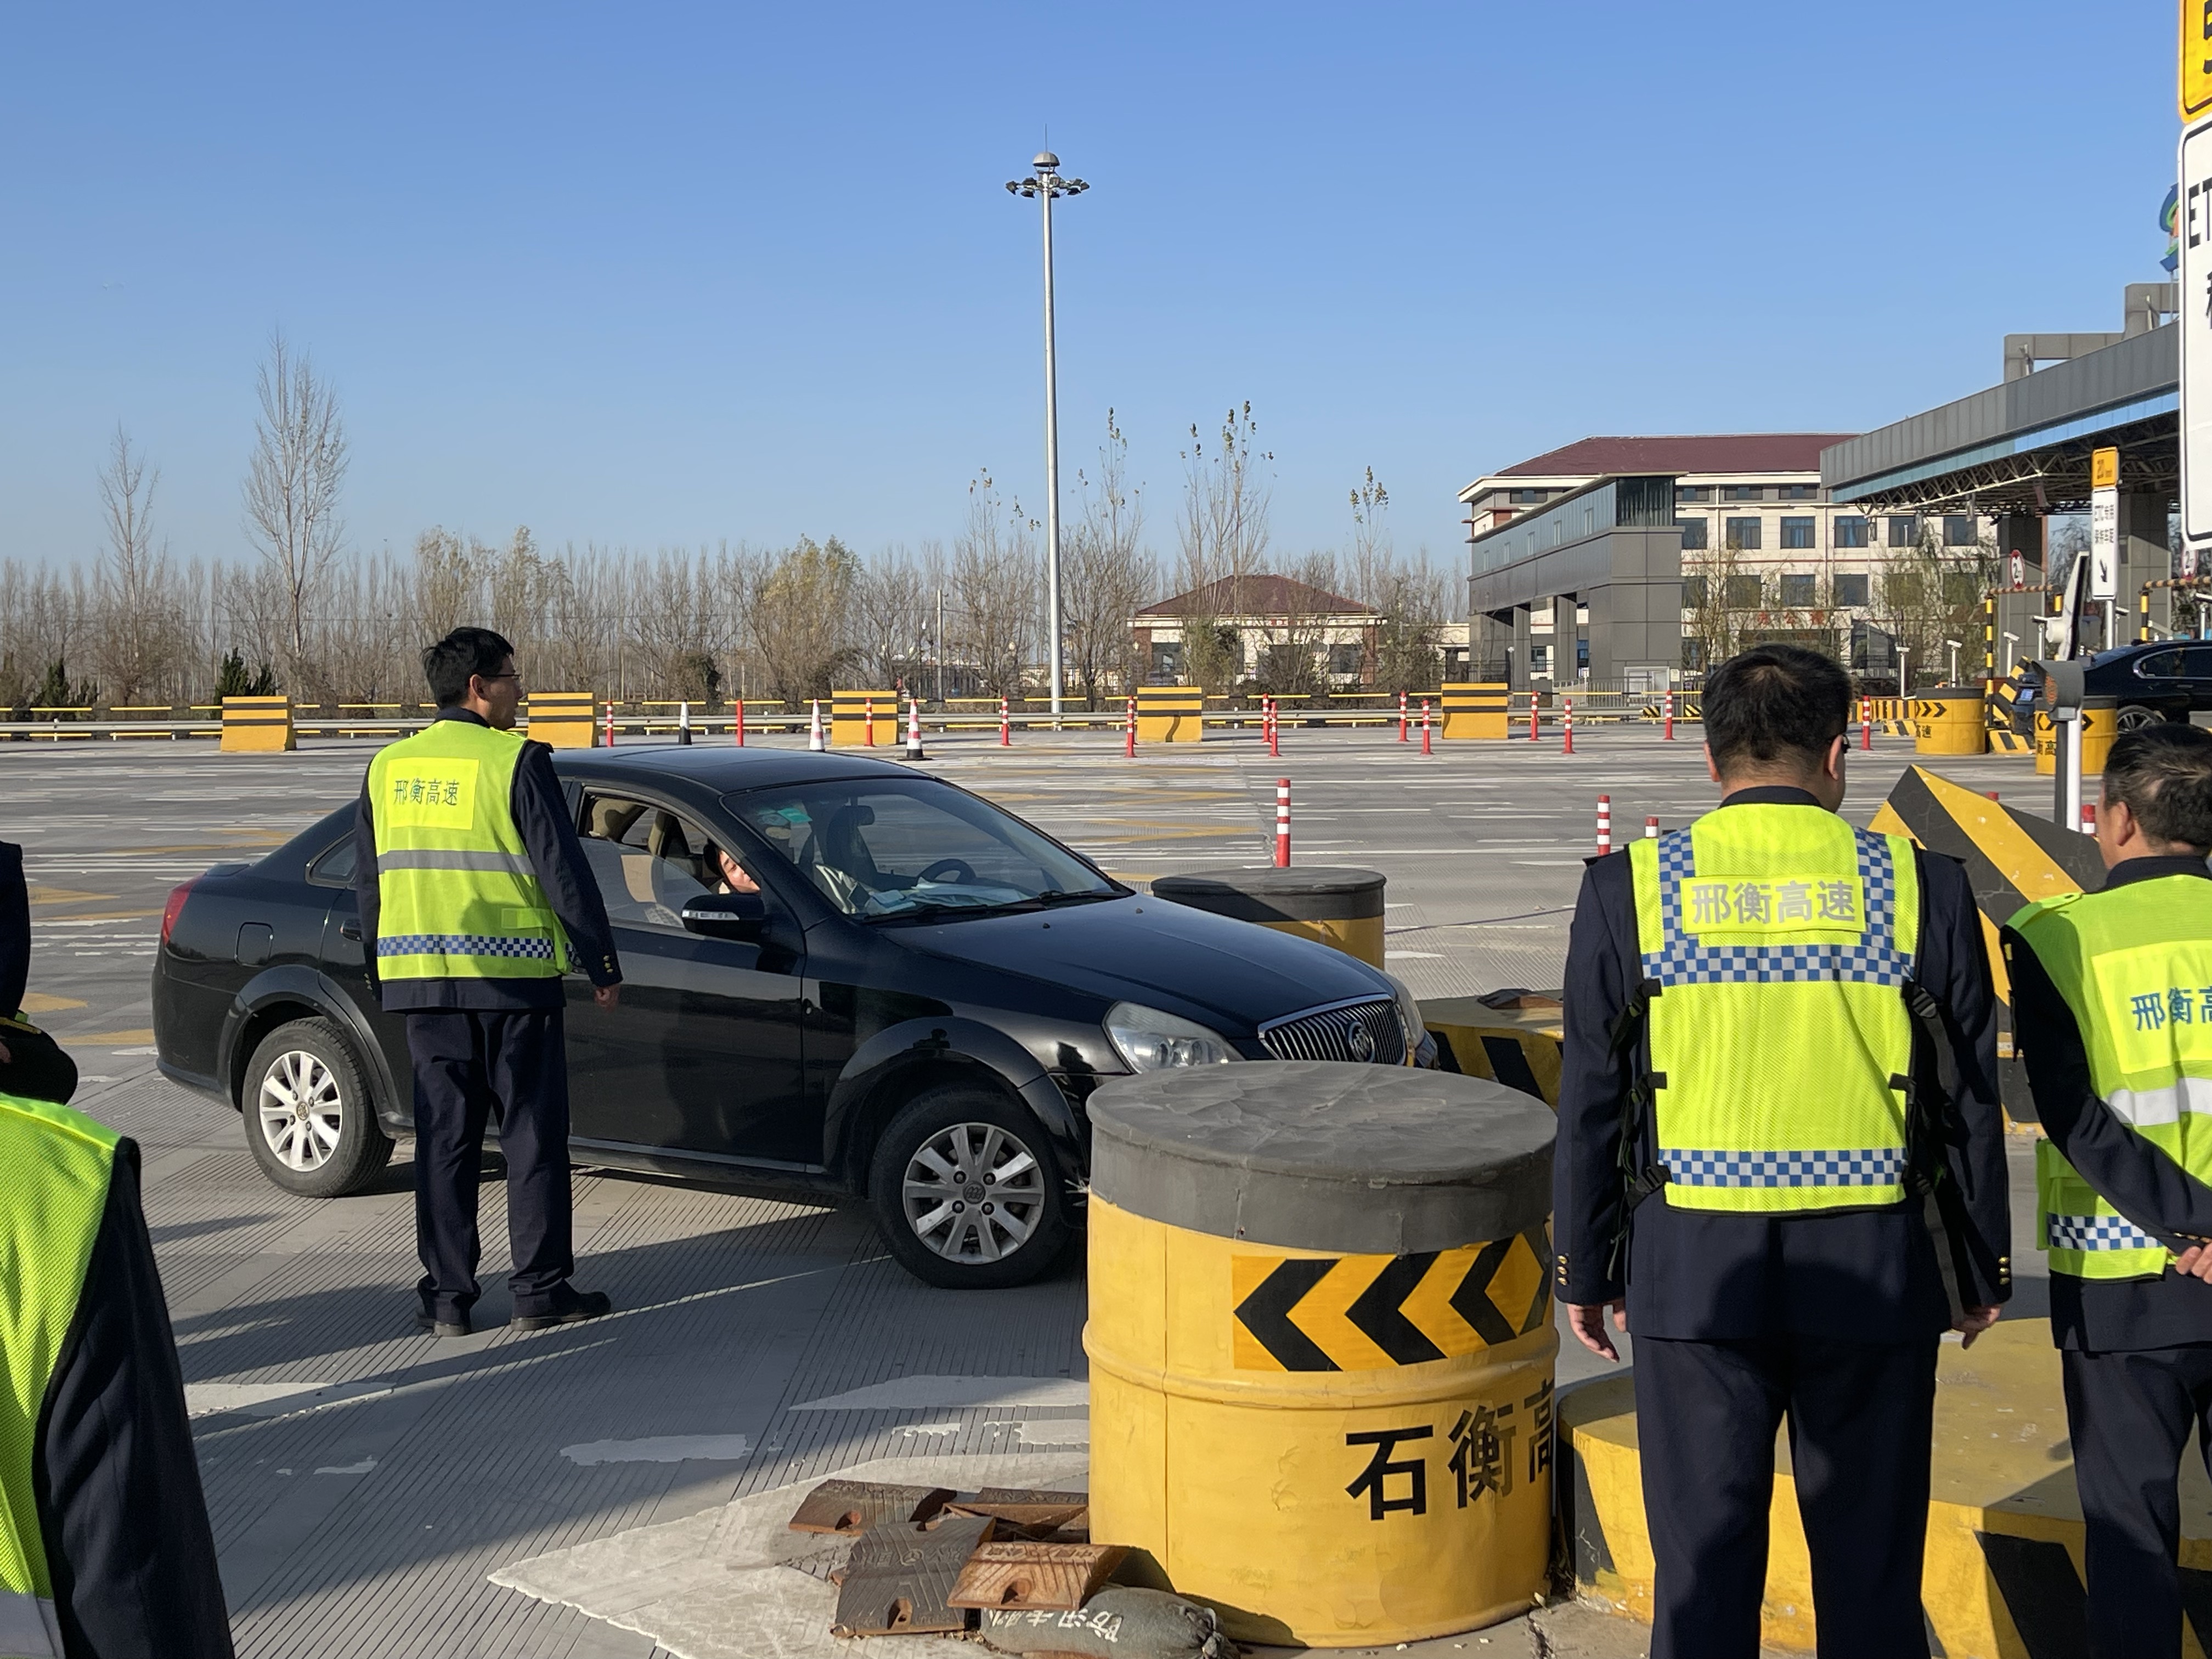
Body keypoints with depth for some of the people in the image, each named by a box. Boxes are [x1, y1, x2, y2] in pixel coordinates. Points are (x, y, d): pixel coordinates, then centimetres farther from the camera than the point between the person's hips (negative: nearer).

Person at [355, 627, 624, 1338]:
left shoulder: (387, 768, 8)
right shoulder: (515, 763, -9)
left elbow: (367, 881, 15)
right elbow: (564, 873, -10)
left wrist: (382, 970, 25)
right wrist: (603, 963, -1)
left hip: (422, 979, 5)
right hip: (513, 974, -5)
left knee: (444, 1135, 10)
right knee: (533, 1132, 4)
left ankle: (446, 1295, 12)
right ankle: (540, 1291, 8)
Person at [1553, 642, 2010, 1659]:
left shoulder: (1628, 890, -5)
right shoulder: (1923, 889, -4)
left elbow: (1590, 1107, -1)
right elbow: (1968, 1106, 2)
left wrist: (1585, 1272, 9)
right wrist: (1983, 1270, 14)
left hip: (1693, 1272, 0)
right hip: (1876, 1272, 1)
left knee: (1704, 1569, 11)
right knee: (1871, 1572, 14)